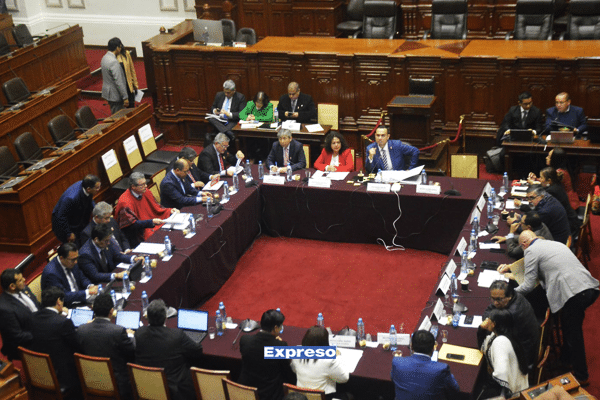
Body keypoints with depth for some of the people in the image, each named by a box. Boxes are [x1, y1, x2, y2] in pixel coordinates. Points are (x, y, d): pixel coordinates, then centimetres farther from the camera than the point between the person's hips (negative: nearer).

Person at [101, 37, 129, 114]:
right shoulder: (114, 62, -25)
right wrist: (125, 97, -20)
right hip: (114, 95, -10)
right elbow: (118, 82, -25)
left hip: (107, 93, 10)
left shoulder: (104, 58, 5)